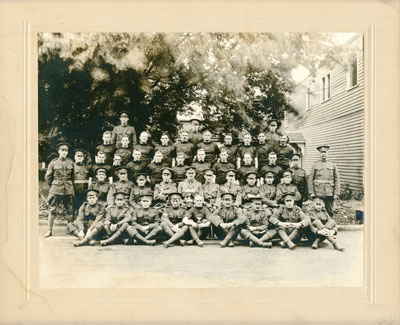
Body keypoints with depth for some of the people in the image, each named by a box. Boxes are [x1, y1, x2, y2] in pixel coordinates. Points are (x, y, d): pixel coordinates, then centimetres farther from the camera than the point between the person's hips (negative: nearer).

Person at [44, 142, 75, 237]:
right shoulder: (53, 163, -1)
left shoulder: (71, 163, 4)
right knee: (52, 210, 0)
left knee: (70, 211, 7)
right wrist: (53, 186, 8)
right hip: (55, 190, -1)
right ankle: (49, 230, 9)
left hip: (68, 190, 2)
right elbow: (47, 176, 7)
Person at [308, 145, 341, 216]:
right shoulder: (315, 165, 5)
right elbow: (310, 179, 2)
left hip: (329, 194, 1)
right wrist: (311, 193, -5)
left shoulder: (333, 165, 7)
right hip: (318, 194, -1)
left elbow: (337, 180, 5)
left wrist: (336, 193, -3)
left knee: (329, 212, 6)